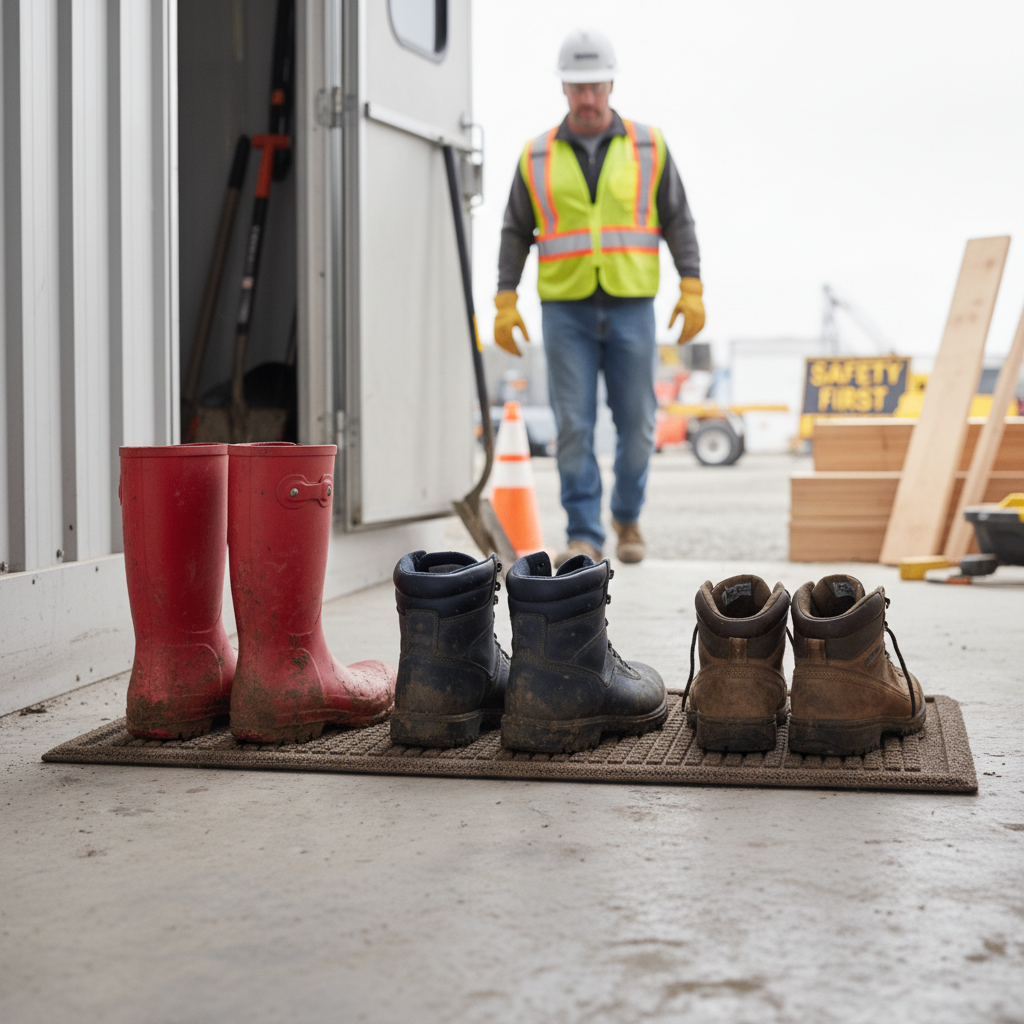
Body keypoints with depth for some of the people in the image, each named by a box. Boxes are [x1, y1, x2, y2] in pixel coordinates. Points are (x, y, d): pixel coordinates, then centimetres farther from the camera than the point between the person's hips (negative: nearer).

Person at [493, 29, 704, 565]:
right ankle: (584, 538, 1)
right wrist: (505, 303, -2)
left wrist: (692, 289, -7)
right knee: (574, 426, -5)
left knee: (636, 424, 2)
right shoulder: (537, 156, 3)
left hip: (632, 308, 0)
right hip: (566, 310, 0)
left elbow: (677, 221, 3)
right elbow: (516, 233, 7)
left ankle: (626, 516, 26)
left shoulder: (647, 146, 2)